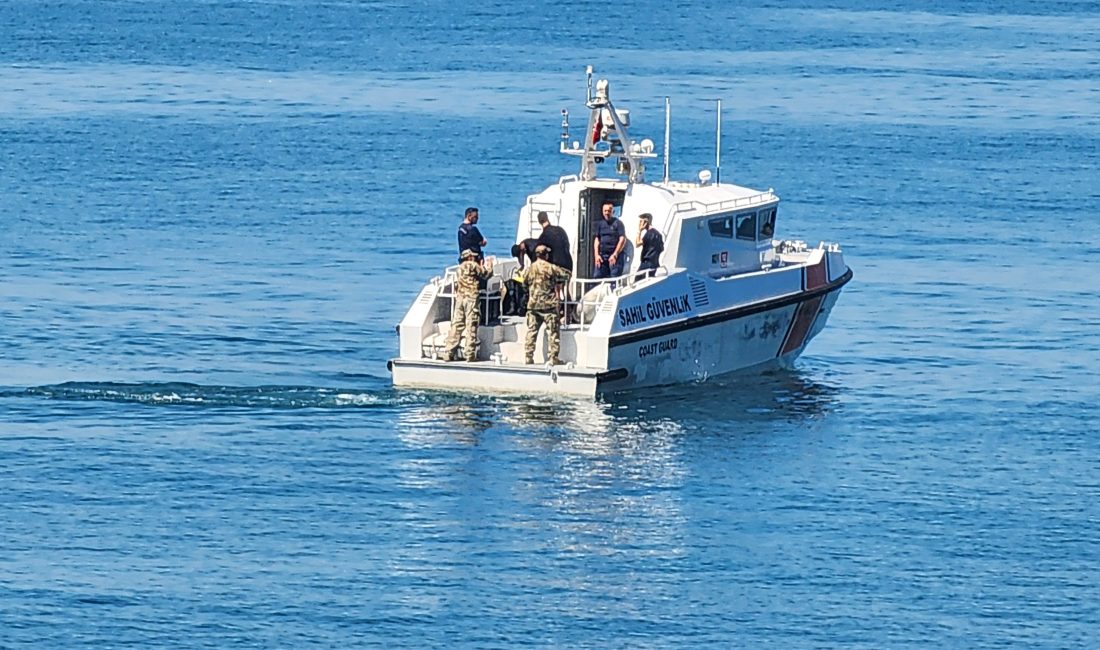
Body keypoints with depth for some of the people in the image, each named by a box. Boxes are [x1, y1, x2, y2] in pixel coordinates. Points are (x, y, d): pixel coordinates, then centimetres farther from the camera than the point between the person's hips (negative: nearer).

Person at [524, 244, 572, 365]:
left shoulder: (530, 269, 4)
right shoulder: (551, 268, -9)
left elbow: (525, 284, 15)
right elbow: (567, 275, -1)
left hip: (533, 305, 4)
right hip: (549, 305, -4)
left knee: (531, 331, 9)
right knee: (553, 332, 2)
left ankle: (528, 357, 8)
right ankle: (553, 358, -1)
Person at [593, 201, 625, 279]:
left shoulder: (618, 223, -1)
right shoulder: (600, 224, 15)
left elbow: (622, 239, -7)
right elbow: (597, 240, 16)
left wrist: (615, 254, -13)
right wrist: (596, 255, 4)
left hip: (614, 255, -5)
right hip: (602, 256, 5)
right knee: (598, 277, -1)